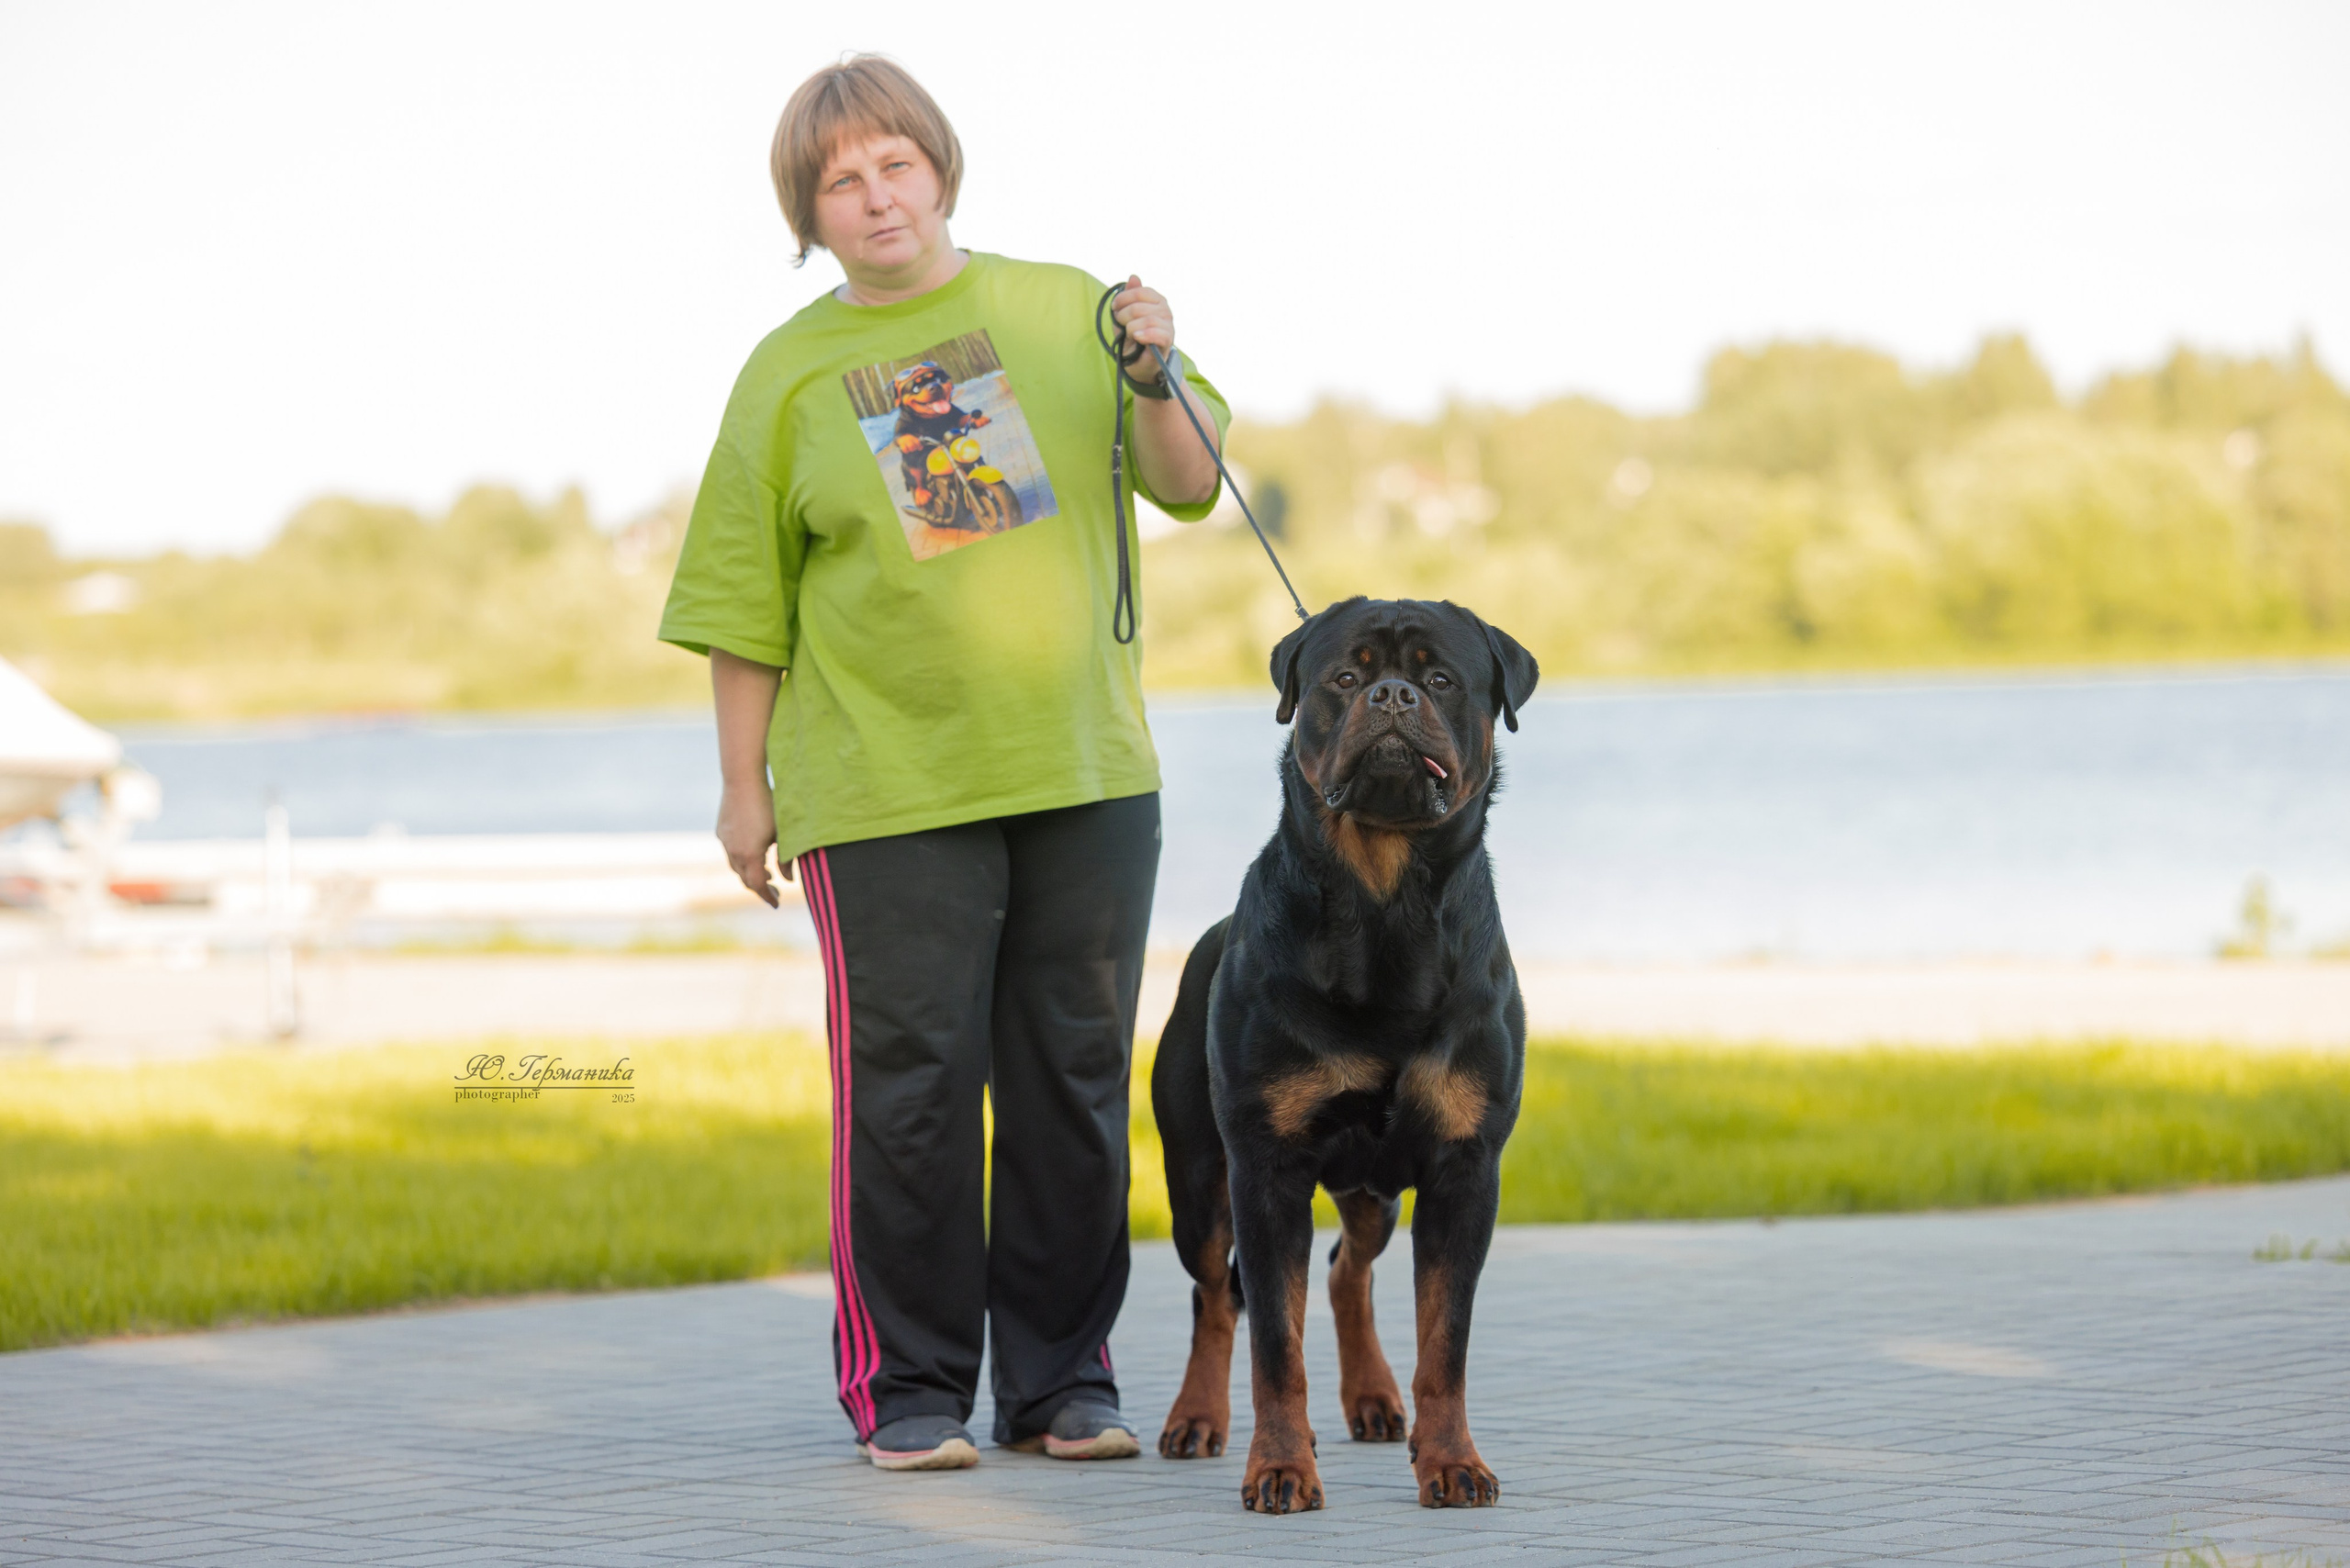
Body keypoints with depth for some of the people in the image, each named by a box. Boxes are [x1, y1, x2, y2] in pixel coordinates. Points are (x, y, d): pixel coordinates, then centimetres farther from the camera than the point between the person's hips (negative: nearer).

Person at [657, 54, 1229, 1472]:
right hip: (886, 784, -2)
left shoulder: (1061, 311, 7)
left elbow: (1189, 489, 6)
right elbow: (746, 601, 6)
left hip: (1086, 769, 2)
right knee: (910, 1087, -2)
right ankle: (909, 1388, 7)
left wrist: (1154, 382, -12)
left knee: (1076, 1083, 6)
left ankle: (1064, 1378, 16)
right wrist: (743, 785, 3)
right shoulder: (790, 374, 3)